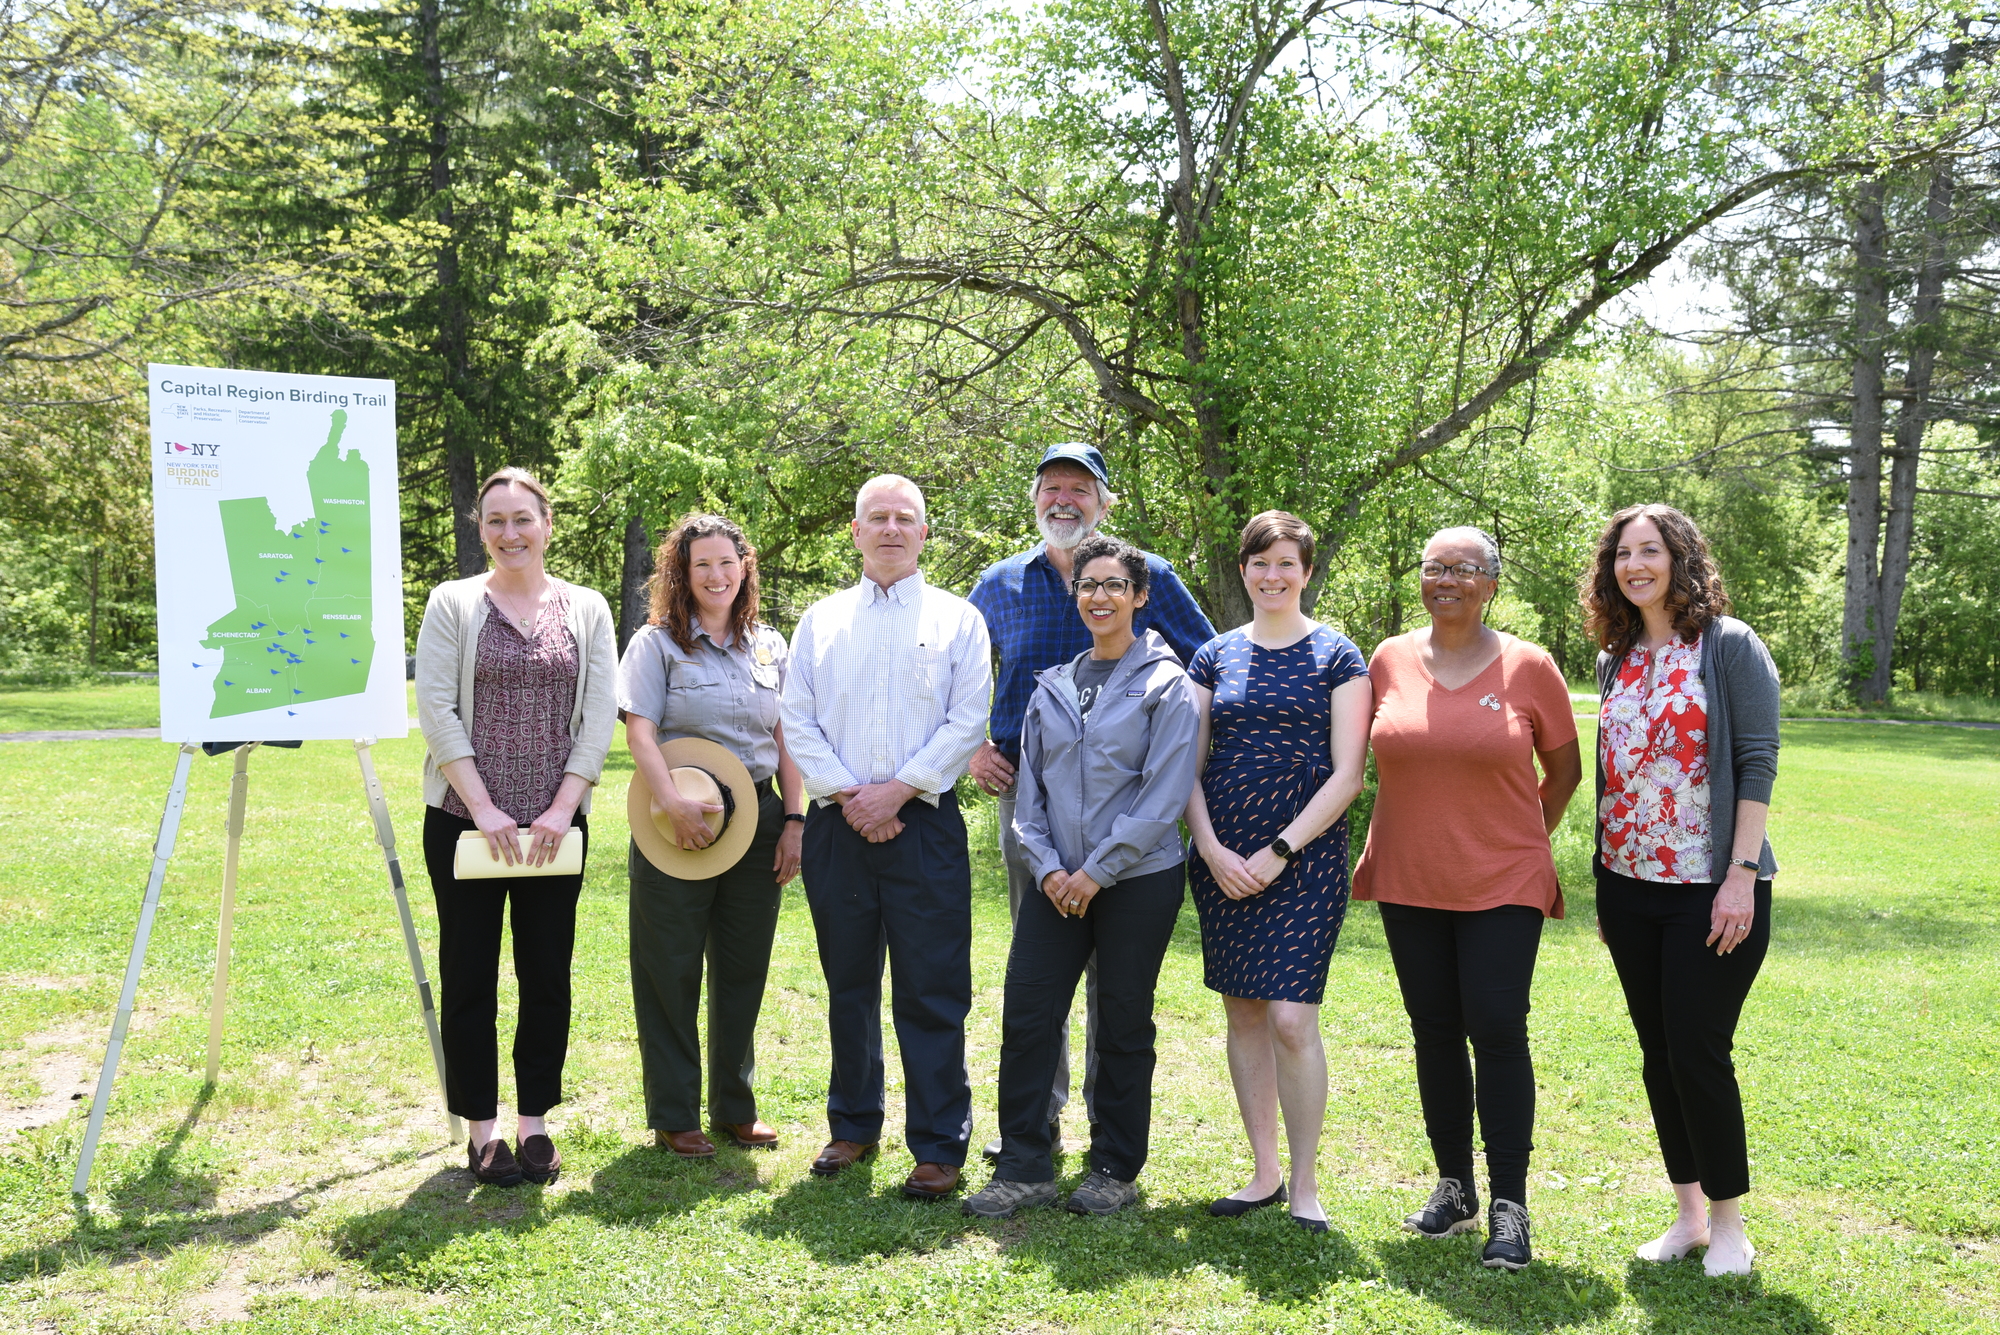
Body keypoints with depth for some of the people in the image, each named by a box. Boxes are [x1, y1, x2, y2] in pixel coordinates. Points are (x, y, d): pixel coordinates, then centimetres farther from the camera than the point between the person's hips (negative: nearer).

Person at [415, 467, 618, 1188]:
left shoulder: (586, 609, 6)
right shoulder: (452, 603, 1)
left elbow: (600, 716, 1)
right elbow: (435, 710, -6)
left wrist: (563, 808, -9)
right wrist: (483, 808, -13)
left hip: (556, 824, 1)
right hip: (463, 819, -1)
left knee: (547, 973, 7)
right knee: (468, 972, 5)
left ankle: (535, 1120, 21)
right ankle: (481, 1125, 17)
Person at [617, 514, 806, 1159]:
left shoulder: (769, 646, 12)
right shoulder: (657, 643, 0)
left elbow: (786, 740, 12)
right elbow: (640, 731, -10)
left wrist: (794, 820, 3)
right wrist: (673, 806, -23)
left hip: (758, 820, 4)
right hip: (678, 824, -4)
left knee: (744, 971, 10)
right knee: (672, 973, 3)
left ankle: (735, 1106, 24)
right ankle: (674, 1117, 14)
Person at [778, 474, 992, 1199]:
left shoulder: (957, 619, 7)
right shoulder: (820, 620, 13)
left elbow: (968, 721, -2)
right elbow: (796, 718, 6)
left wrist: (896, 790, -12)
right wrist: (849, 795, -8)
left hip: (925, 822, -2)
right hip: (837, 825, 3)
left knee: (932, 991, -2)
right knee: (848, 984, 11)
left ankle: (940, 1146, 6)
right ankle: (853, 1125, 26)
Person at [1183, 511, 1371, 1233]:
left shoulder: (1336, 656, 0)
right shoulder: (1214, 657, 10)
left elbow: (1346, 774, -6)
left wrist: (1279, 850, -12)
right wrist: (1212, 849, -6)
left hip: (1303, 856, -4)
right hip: (1222, 858, 4)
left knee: (1291, 1016, -10)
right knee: (1243, 1011, 8)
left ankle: (1304, 1184, 5)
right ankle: (1264, 1172, 20)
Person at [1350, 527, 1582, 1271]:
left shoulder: (1528, 667, -3)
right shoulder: (1389, 660, 3)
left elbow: (1565, 769, 8)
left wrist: (1525, 839, 10)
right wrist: (1421, 830, 12)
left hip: (1502, 883, -3)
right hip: (1408, 882, 3)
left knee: (1498, 1030, -7)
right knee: (1434, 1032, 9)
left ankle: (1509, 1206, 3)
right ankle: (1453, 1186, 23)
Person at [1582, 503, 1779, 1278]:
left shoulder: (1730, 646, -6)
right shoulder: (1616, 661, 11)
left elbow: (1757, 764, -10)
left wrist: (1742, 875, -17)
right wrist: (1603, 880, 13)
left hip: (1710, 889, -6)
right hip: (1629, 887, 6)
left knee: (1700, 1056, -4)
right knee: (1658, 1054, 10)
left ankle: (1728, 1224, 14)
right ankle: (1687, 1214, 24)